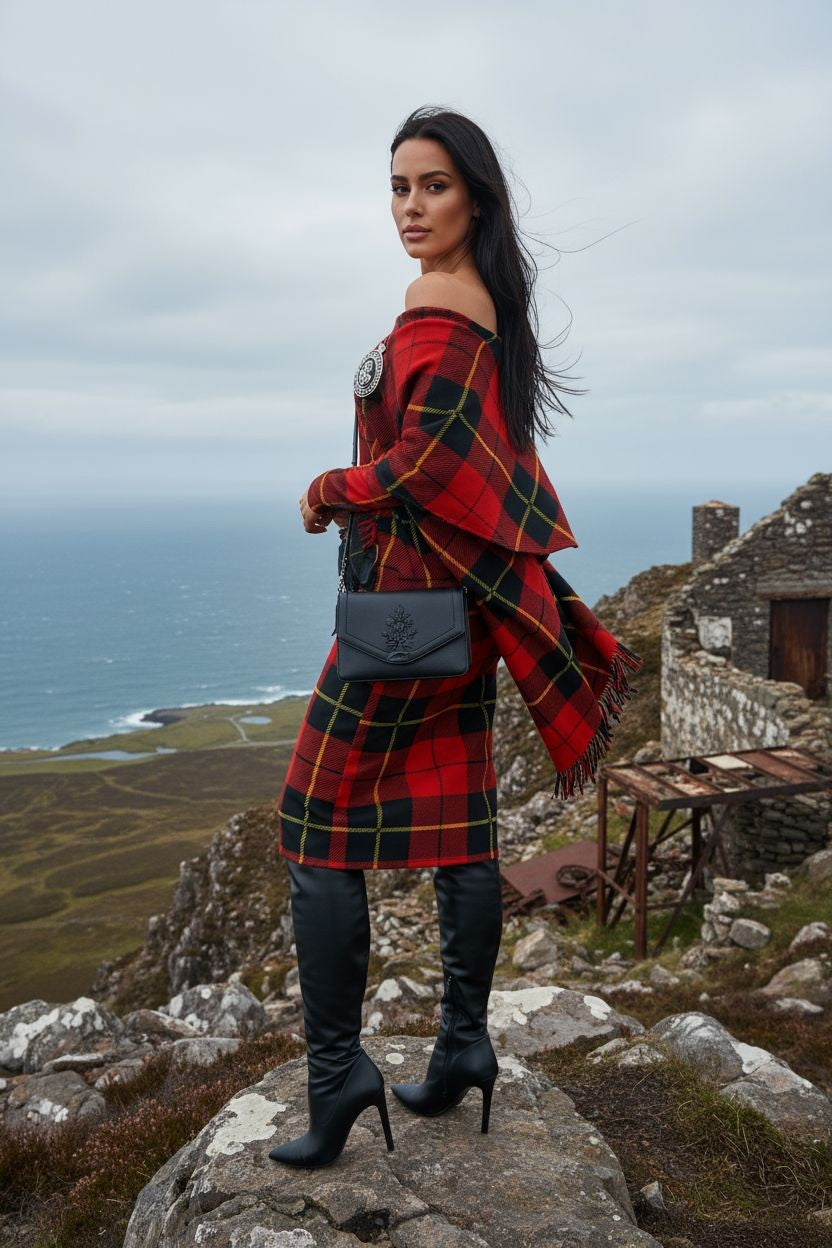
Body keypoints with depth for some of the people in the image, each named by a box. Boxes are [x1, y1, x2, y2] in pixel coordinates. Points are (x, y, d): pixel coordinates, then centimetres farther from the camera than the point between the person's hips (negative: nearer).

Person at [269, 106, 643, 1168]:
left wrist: (329, 492, -6)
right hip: (464, 595, 10)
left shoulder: (436, 303, -12)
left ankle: (336, 1071, 5)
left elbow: (425, 461, -21)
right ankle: (463, 1044, 23)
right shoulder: (493, 302, 17)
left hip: (410, 584, -9)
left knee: (318, 829, -1)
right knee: (454, 826, 12)